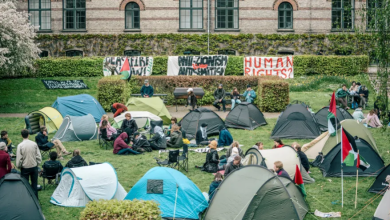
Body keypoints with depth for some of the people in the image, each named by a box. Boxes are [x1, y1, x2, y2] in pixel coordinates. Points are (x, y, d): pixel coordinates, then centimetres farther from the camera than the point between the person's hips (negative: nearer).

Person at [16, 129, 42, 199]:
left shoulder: (20, 146, -14)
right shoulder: (34, 144, -5)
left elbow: (19, 158, -12)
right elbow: (38, 156, 0)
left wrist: (18, 166, 4)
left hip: (25, 167, -3)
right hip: (34, 166, 3)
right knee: (34, 183, 13)